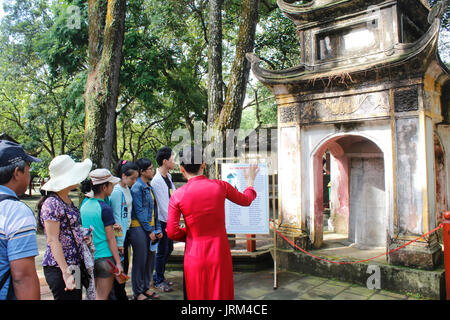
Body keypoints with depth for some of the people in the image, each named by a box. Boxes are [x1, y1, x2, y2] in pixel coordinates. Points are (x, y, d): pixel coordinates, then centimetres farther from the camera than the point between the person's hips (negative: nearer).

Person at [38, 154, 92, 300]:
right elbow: (52, 241, -20)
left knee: (77, 296, 14)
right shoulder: (52, 203, -16)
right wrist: (66, 273, -22)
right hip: (59, 268, -8)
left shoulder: (67, 200, 10)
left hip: (75, 265, 9)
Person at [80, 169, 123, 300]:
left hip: (89, 257, 7)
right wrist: (118, 262, -9)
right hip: (105, 257, -7)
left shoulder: (84, 206, 4)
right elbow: (110, 239, -14)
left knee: (95, 293, 21)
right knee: (102, 296, 5)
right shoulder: (105, 209, -16)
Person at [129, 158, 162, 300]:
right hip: (139, 228, -8)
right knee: (140, 260, 2)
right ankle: (138, 293, 15)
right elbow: (139, 212, -15)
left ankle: (146, 288, 28)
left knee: (150, 259, 13)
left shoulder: (149, 187, 14)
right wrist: (149, 231, -13)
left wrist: (157, 229, 11)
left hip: (150, 227, 8)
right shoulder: (137, 187, -12)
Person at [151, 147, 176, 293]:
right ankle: (158, 281, 22)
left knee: (169, 248, 17)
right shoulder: (156, 180, -19)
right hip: (163, 220, -8)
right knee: (163, 251, 4)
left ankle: (159, 276, 34)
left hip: (171, 219, 8)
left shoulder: (168, 177, 9)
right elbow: (162, 204, -19)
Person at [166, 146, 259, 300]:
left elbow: (172, 233, -10)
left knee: (198, 296, 17)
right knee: (221, 295, 16)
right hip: (219, 253, 1)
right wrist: (251, 181, 29)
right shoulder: (220, 186, -7)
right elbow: (246, 200, 11)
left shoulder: (177, 196, -11)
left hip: (195, 257, 0)